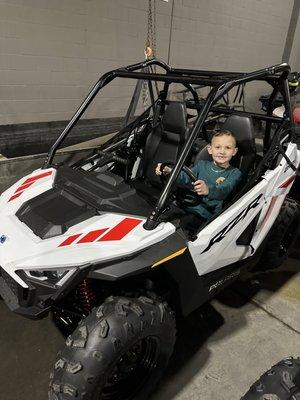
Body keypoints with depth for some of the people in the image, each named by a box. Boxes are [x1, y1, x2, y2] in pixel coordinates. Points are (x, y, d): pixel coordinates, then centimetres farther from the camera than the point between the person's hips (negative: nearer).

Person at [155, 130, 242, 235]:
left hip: (208, 215, -4)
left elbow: (224, 190, -20)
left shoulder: (234, 173, 1)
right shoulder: (202, 165, 15)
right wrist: (169, 171, -22)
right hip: (190, 205, 4)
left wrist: (208, 190, -44)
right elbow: (186, 177, -1)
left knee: (185, 221, -31)